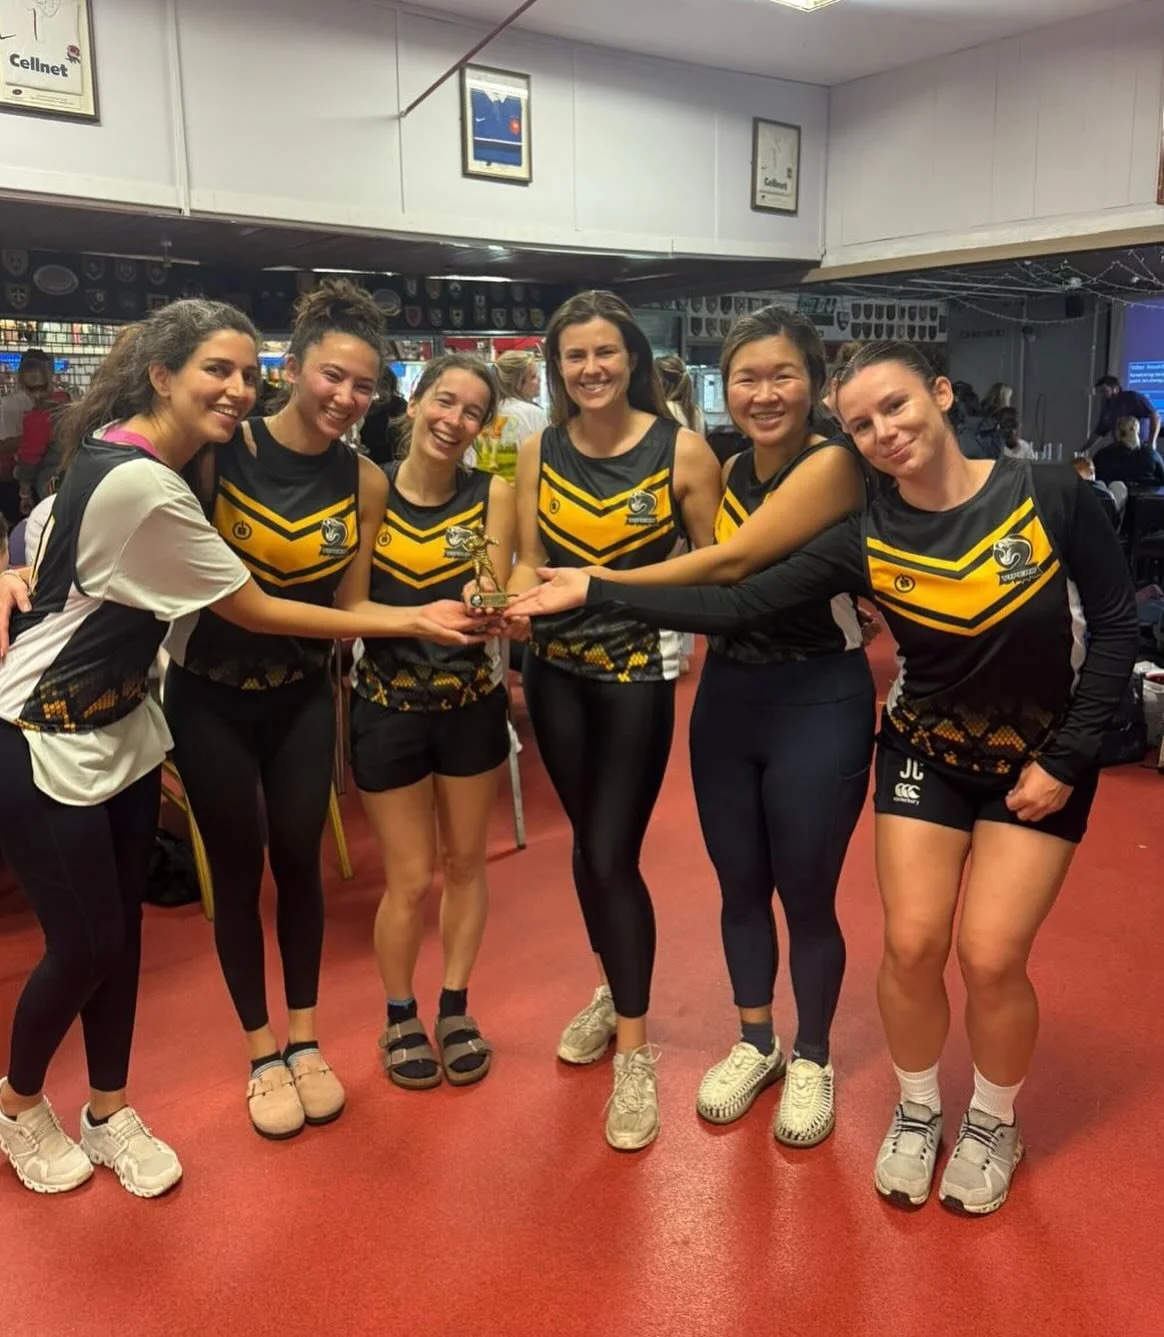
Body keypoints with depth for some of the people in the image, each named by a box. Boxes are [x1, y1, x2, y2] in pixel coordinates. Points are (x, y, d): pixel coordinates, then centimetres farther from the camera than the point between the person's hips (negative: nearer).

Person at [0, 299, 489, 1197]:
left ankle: (109, 1114, 31)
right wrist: (407, 621, -17)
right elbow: (255, 611, -20)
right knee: (84, 945, 3)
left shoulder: (122, 451, 2)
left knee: (121, 931, 13)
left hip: (124, 727, 8)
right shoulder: (140, 485, -26)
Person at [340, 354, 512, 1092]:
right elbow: (351, 607, -15)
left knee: (466, 862, 15)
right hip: (388, 706, -2)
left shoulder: (493, 493, -6)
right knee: (410, 879, 6)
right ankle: (401, 1016, 31)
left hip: (473, 702, 2)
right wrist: (422, 619, -33)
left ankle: (455, 1009, 35)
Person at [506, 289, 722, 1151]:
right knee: (588, 844, 16)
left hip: (639, 672, -4)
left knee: (612, 855, -5)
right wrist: (516, 601, -18)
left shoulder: (681, 450, -10)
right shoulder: (537, 453, 0)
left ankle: (635, 1055, 10)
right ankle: (613, 990, 39)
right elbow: (530, 560, 2)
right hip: (556, 672, 4)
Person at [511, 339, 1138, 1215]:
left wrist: (1066, 759, -13)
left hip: (1041, 760, -1)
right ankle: (917, 1113, 27)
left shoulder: (1050, 495, -17)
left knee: (991, 959, -6)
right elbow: (736, 607, -17)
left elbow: (1115, 627, -9)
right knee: (912, 946, -2)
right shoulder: (867, 541, -13)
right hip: (925, 756, 2)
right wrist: (592, 593, -23)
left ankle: (993, 1126, 25)